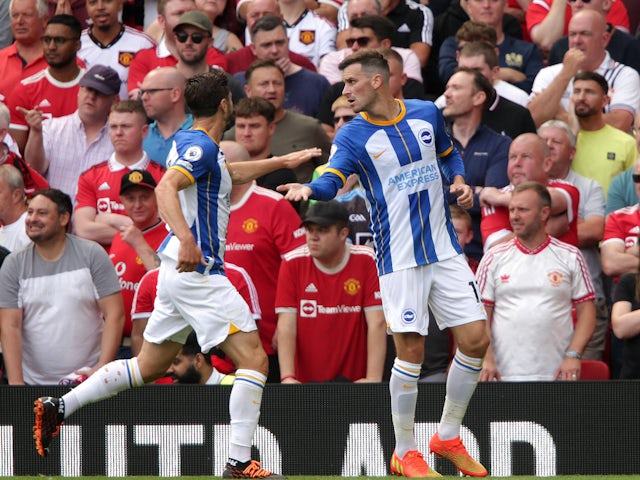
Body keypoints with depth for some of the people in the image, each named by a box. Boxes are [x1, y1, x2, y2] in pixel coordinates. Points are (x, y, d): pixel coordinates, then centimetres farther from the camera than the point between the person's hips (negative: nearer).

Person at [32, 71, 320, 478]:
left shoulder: (191, 142, 17)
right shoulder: (201, 146, -14)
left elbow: (232, 174, 38)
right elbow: (166, 187, -30)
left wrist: (283, 162, 46)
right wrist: (186, 239, -43)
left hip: (182, 269, 10)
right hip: (197, 272, -10)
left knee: (148, 367, 16)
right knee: (254, 359, -11)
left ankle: (58, 407, 16)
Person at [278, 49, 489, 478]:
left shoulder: (427, 114, 5)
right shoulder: (353, 136, -6)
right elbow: (333, 179, -21)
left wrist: (459, 180, 2)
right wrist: (309, 189, -43)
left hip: (445, 250, 4)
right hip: (399, 259, -4)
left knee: (475, 341, 1)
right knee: (411, 350, -9)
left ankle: (448, 437, 19)